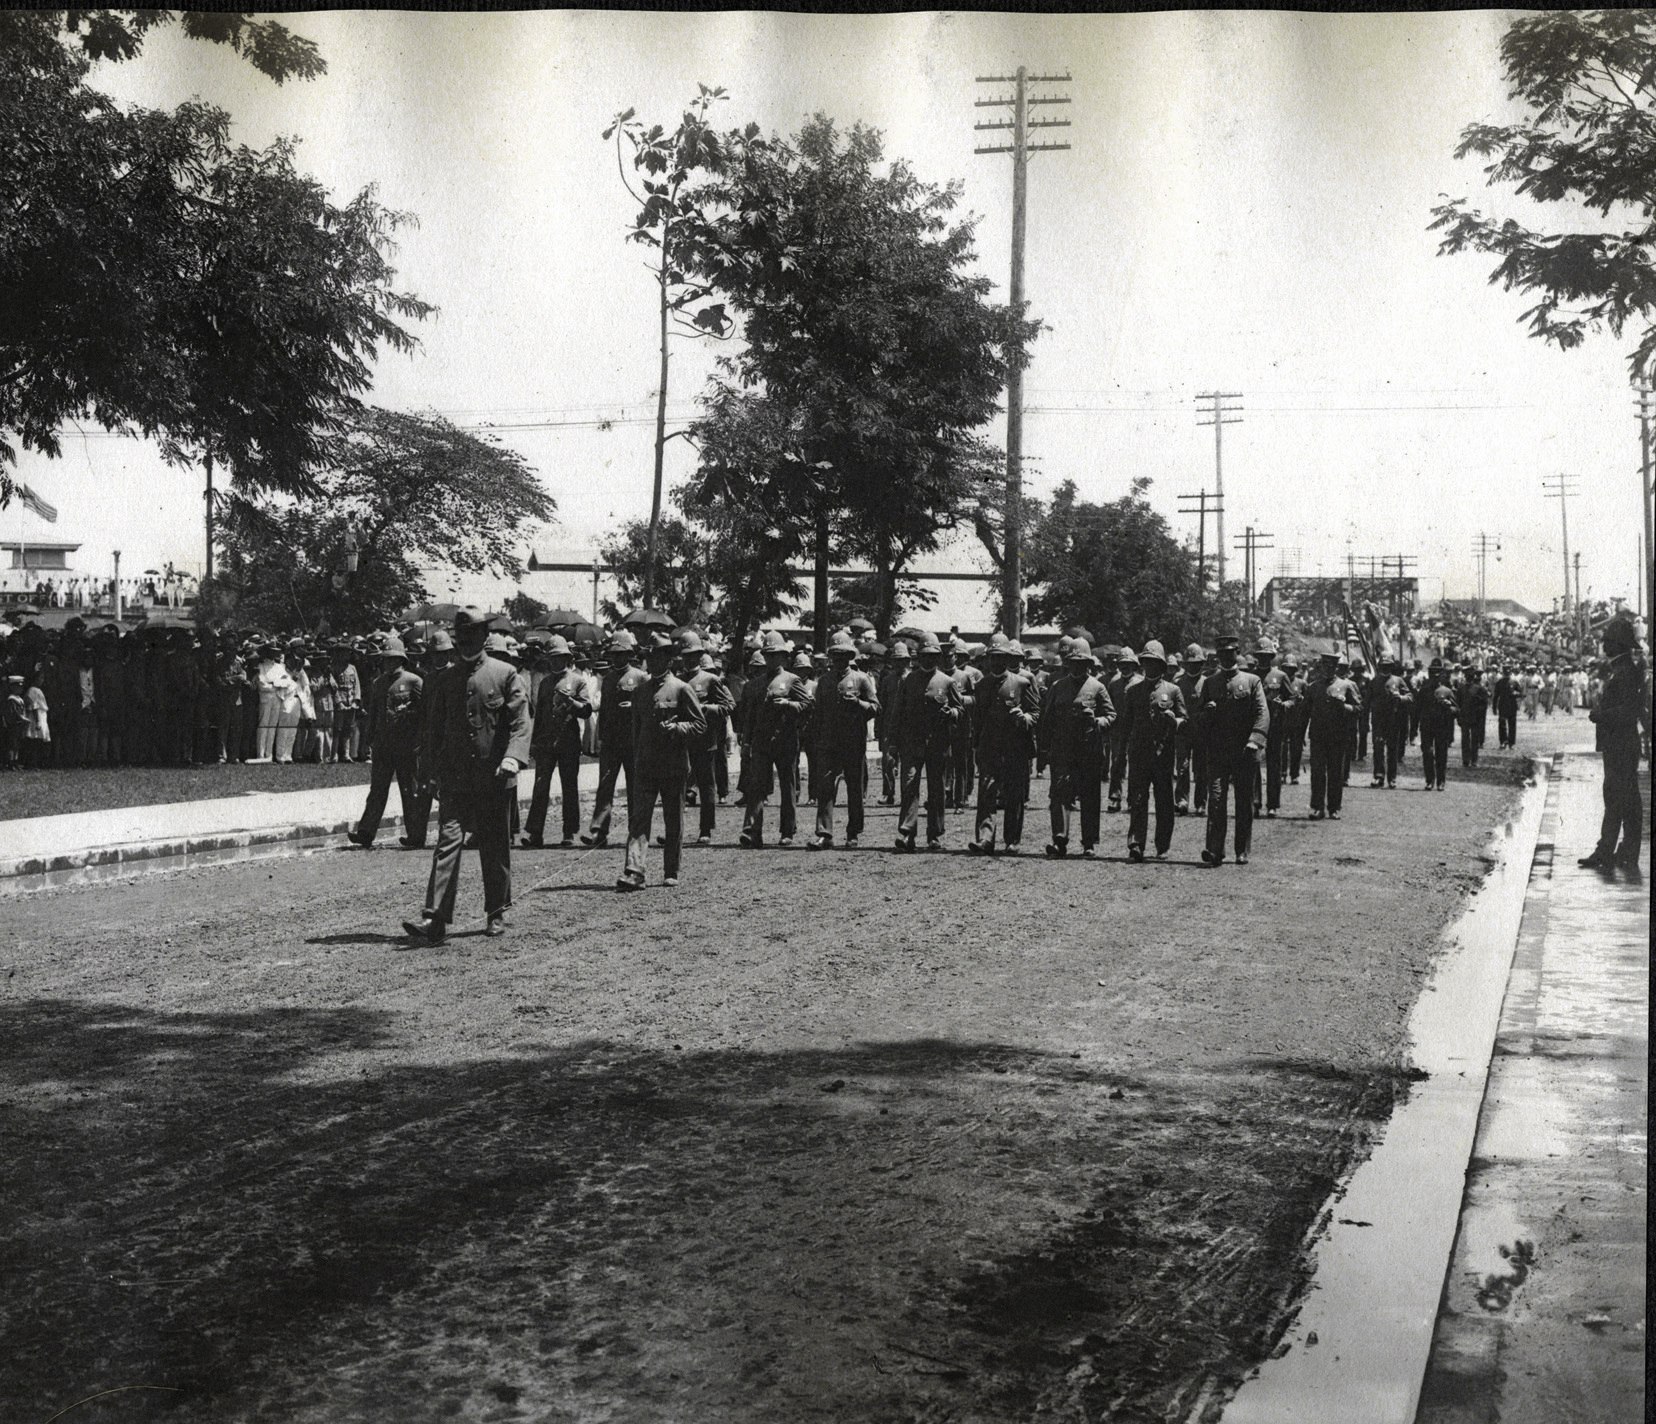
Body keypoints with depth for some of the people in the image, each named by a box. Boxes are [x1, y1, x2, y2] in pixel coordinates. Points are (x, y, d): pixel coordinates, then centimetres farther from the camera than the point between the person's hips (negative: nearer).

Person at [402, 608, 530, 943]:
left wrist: (512, 757, -20)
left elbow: (520, 721, -4)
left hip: (494, 779, -1)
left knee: (495, 848, 8)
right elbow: (435, 727, 15)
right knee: (447, 841, -10)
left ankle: (496, 914, 23)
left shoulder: (505, 674, 2)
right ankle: (435, 919, -17)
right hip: (455, 779, 1)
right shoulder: (445, 678, 10)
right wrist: (436, 771, 10)